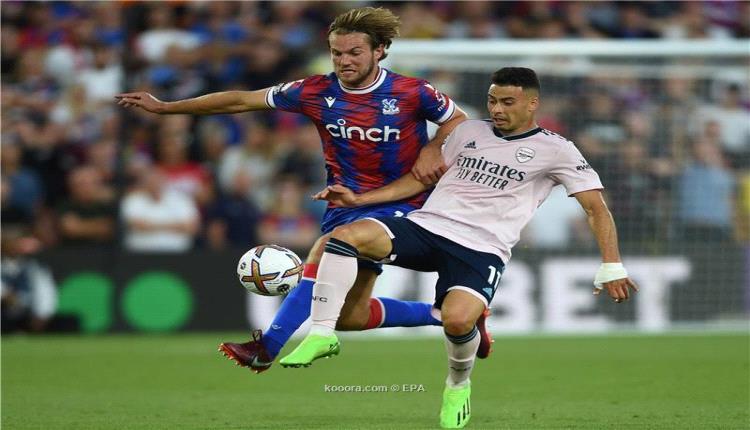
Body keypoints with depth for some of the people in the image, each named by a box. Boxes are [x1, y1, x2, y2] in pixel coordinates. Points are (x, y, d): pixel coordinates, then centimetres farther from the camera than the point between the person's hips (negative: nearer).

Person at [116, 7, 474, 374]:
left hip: (396, 206, -5)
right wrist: (165, 107, 1)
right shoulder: (316, 92, -4)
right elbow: (242, 101, 1)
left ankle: (267, 348, -26)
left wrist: (433, 150, -17)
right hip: (344, 203, 5)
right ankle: (445, 315, 27)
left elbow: (458, 121, 5)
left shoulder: (412, 93, -12)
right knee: (349, 317, 5)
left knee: (329, 250, -30)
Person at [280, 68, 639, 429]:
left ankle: (458, 385, 1)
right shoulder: (469, 131, 17)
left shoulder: (554, 150, 4)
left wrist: (611, 267, -8)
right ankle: (321, 335, -19)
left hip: (482, 249, -4)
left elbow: (595, 207, 3)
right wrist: (358, 199, 16)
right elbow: (423, 178, 23)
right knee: (345, 235, -22)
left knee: (458, 319, -33)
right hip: (426, 225, 4)